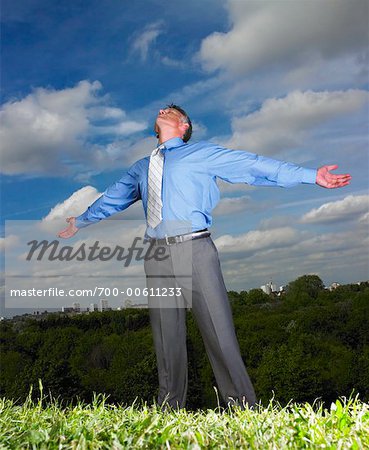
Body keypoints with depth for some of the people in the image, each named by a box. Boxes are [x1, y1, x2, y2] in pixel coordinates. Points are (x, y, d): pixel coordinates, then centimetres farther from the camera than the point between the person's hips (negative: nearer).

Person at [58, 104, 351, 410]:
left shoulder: (202, 153, 11)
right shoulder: (141, 168, 26)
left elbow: (253, 166, 5)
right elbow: (112, 198, 38)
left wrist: (310, 175, 0)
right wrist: (81, 222, 49)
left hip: (195, 248, -4)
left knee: (218, 326, -8)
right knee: (166, 334, 5)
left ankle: (242, 406, 0)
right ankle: (170, 409, 14)